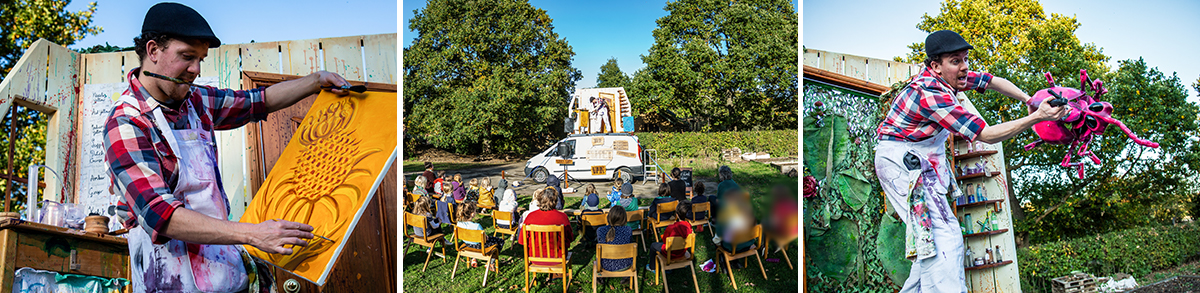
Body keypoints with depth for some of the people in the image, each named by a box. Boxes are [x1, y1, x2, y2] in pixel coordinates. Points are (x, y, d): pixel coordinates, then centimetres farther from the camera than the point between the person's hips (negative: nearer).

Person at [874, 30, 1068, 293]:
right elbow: (986, 135, -27)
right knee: (943, 235, -20)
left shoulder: (948, 76, 0)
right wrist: (1036, 117, -29)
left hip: (925, 159, 10)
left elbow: (992, 82, 18)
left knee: (933, 239, 7)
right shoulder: (930, 93, -29)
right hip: (901, 160, -10)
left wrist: (1029, 100, 9)